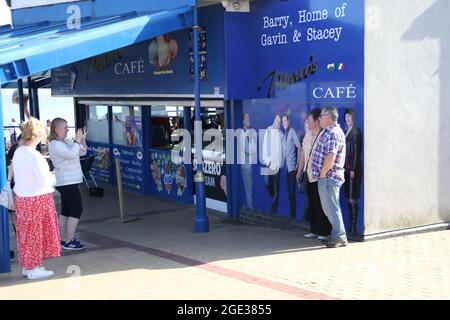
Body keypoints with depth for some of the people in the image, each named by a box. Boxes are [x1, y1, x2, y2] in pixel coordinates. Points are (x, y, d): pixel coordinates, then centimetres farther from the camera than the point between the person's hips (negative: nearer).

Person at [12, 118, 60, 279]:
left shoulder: (17, 152, 2)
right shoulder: (34, 155, -22)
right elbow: (44, 180, -20)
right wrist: (51, 178, 1)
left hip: (21, 197, 7)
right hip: (37, 198, -7)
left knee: (26, 232, 16)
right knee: (36, 233, 4)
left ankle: (27, 265, 26)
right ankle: (33, 268, 13)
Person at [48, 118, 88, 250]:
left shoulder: (66, 142, 13)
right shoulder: (54, 144, -15)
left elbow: (83, 152, 16)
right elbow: (71, 154, -28)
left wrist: (83, 139, 3)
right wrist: (77, 140, -21)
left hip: (67, 182, 10)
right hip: (67, 182, -10)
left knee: (66, 211, 12)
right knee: (76, 210, -10)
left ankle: (64, 239, 17)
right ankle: (69, 241, -8)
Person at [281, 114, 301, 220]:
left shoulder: (292, 132, -10)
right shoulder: (285, 134, 15)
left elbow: (299, 147, -15)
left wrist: (298, 163, -15)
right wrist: (283, 164, 12)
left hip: (292, 166, -8)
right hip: (287, 166, 8)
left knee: (292, 191, -7)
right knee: (289, 191, 10)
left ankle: (294, 215, -3)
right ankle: (292, 214, 16)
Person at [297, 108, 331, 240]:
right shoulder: (308, 134, 12)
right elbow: (303, 153, 18)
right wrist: (299, 171, 18)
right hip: (309, 176, 8)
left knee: (321, 206, -2)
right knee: (312, 204, 12)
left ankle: (324, 232, 7)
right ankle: (314, 230, 21)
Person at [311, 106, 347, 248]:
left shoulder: (333, 133, -17)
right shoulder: (330, 132, 17)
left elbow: (330, 156, -27)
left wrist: (322, 173, -19)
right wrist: (322, 173, 19)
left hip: (328, 177, -11)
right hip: (328, 177, 11)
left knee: (330, 207, -5)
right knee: (331, 207, 16)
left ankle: (340, 237, 0)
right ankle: (337, 235, 23)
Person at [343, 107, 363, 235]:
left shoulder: (356, 131, -8)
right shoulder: (346, 131, 16)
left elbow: (357, 151, -12)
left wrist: (353, 169, -16)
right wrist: (345, 167, 11)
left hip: (354, 168, -8)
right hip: (346, 167, 8)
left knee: (353, 198, -7)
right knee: (349, 198, 9)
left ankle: (353, 228, -5)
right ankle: (350, 227, 12)